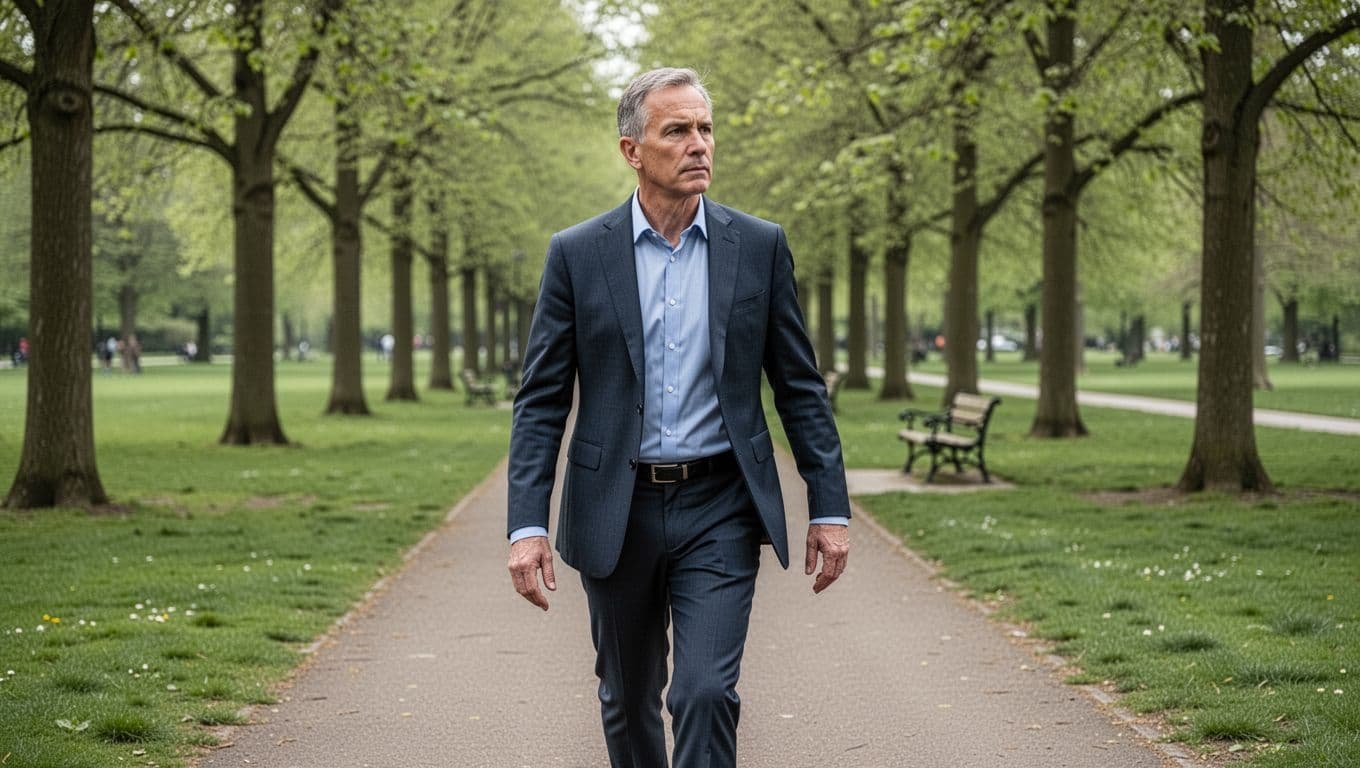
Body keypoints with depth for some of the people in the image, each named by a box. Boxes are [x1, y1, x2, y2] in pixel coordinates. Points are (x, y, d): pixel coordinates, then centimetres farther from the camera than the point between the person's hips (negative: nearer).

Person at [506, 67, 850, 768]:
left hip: (719, 509, -1)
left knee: (706, 693, -13)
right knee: (627, 701, 14)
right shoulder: (577, 254, 0)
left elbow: (800, 387, 6)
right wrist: (527, 526, -10)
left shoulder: (759, 247, 2)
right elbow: (541, 402, -1)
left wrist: (830, 508, 1)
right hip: (616, 514, 1)